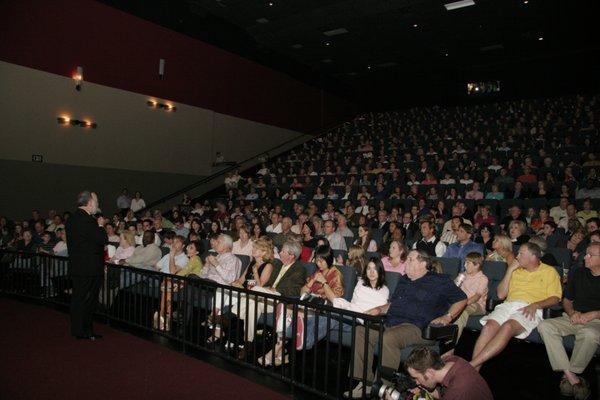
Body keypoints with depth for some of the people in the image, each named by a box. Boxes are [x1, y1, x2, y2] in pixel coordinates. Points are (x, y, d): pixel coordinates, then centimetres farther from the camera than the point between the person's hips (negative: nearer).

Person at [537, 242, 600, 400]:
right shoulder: (578, 273, 16)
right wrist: (572, 312, 0)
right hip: (573, 318, 5)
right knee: (544, 326, -24)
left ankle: (570, 375, -22)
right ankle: (572, 378, -29)